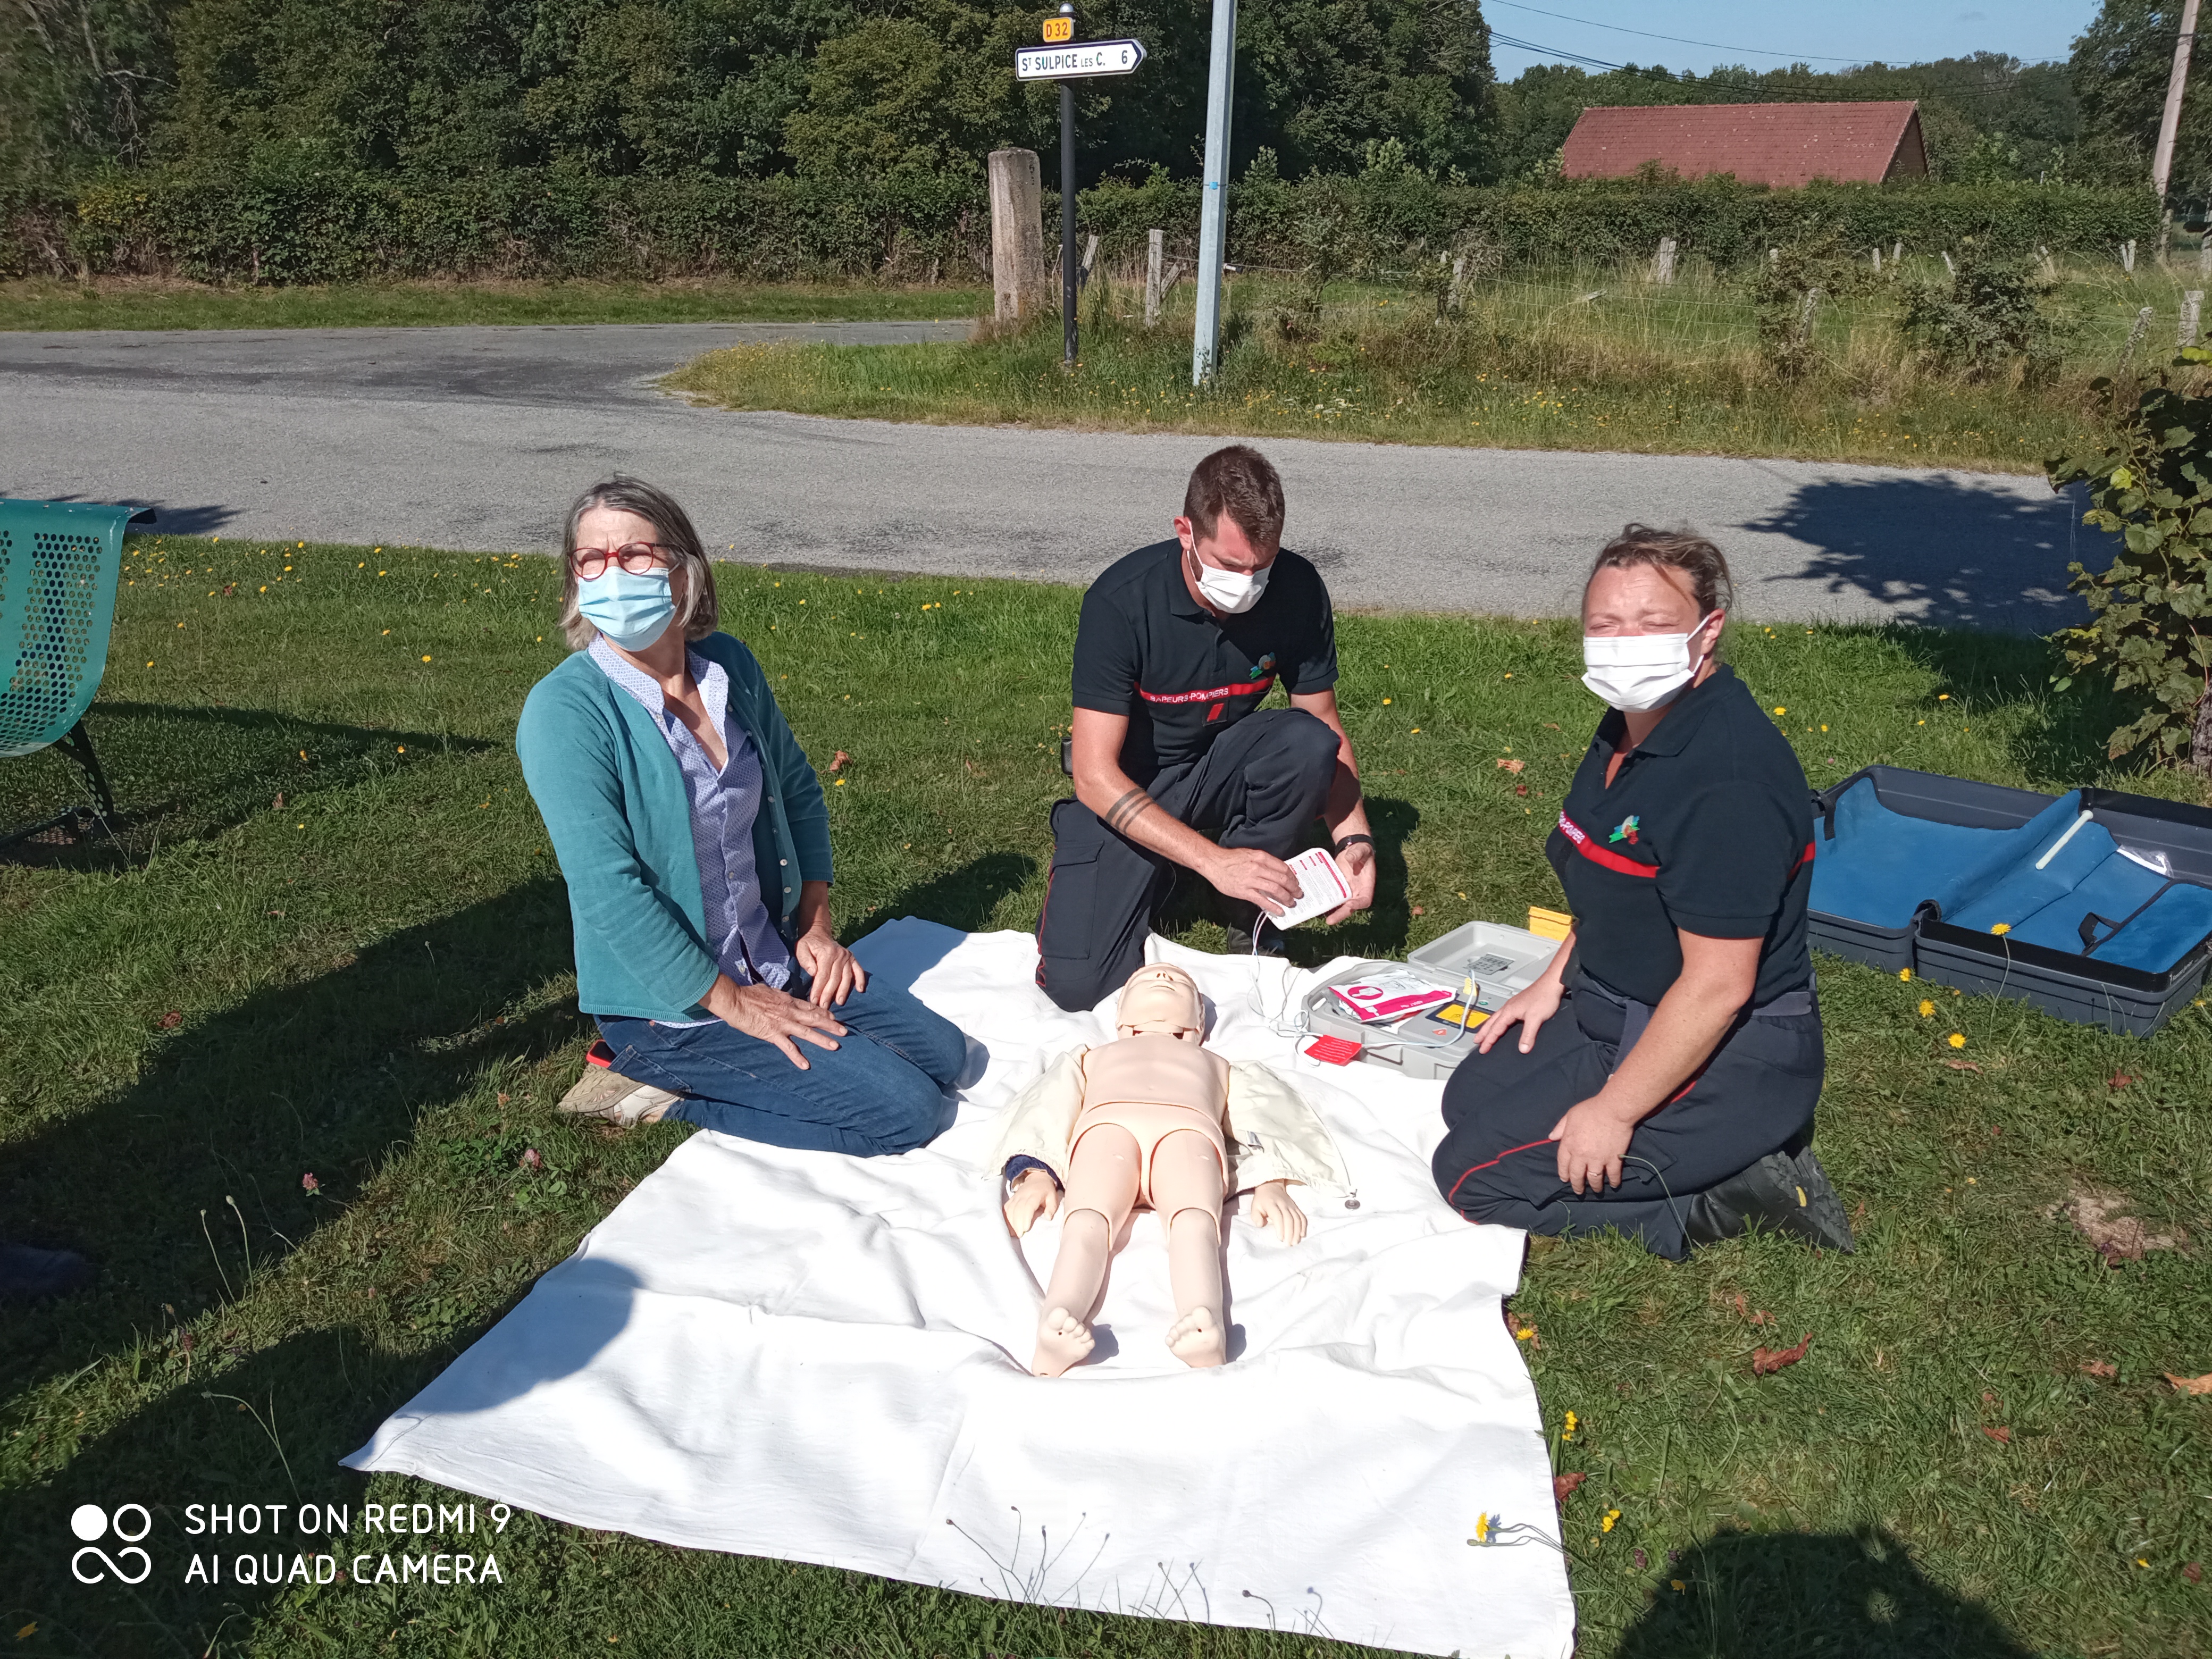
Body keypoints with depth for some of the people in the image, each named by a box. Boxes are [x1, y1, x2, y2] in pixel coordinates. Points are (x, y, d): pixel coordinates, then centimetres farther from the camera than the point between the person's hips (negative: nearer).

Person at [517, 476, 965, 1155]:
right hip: (668, 1003, -7)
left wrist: (815, 925, 5)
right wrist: (731, 1003, -20)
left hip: (776, 965, 7)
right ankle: (664, 1092, 1)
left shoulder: (730, 665, 0)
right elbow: (608, 889, -24)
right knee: (904, 1110, -12)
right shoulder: (566, 710, -19)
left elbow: (798, 794, 13)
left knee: (942, 1052, 6)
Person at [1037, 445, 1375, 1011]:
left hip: (1220, 772, 3)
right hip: (1125, 793, -3)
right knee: (1076, 985, -19)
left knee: (1309, 743, -30)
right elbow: (1095, 774, -28)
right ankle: (1150, 877, 14)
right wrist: (1214, 860, -36)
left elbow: (1328, 731, -5)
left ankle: (1252, 917, -5)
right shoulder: (1120, 602, -26)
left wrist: (1354, 838, -23)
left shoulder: (1297, 589, -15)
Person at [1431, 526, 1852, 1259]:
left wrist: (1613, 1111, -21)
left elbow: (1717, 984, -28)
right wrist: (1553, 983, 14)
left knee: (1476, 1176, -10)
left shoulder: (1727, 782, -30)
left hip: (1722, 1059, -10)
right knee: (1470, 1097, 17)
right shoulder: (1636, 723, 3)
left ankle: (1731, 1196, -3)